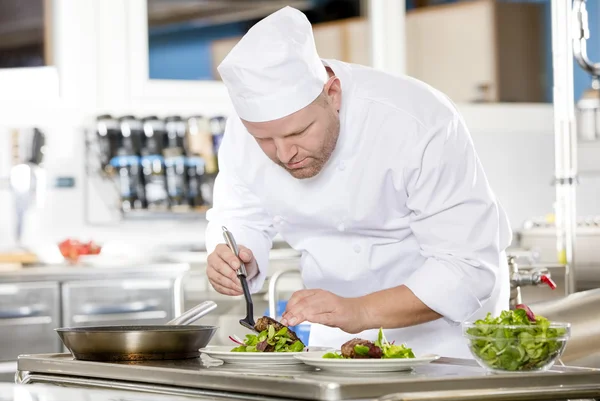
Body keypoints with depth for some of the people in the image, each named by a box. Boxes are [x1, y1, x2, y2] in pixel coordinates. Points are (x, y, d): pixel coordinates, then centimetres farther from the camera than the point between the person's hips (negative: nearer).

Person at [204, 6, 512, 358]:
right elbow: (241, 219, 2)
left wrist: (361, 312, -38)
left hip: (442, 323, -4)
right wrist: (236, 260, -21)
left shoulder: (421, 122, -28)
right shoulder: (247, 128, -13)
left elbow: (469, 267, -27)